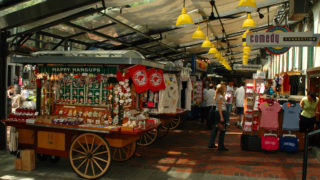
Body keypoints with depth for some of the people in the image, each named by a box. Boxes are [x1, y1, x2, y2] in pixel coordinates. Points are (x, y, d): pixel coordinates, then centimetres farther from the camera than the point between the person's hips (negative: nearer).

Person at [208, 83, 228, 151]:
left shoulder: (218, 96, 15)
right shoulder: (220, 97, -14)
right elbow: (220, 107, -19)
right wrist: (221, 117, -21)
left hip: (217, 112, 10)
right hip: (222, 112, -10)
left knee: (215, 128, 13)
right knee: (222, 130, -3)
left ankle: (211, 144, 19)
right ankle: (221, 146, 3)